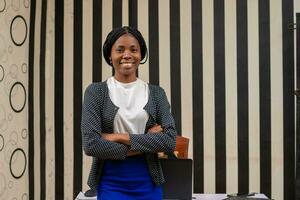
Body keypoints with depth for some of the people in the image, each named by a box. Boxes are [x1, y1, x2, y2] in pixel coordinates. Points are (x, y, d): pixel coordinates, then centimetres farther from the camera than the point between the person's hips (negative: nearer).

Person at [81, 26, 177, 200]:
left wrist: (119, 137, -15)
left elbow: (170, 141, -9)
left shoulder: (156, 93, 2)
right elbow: (91, 144, -14)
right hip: (111, 183, -2)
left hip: (148, 183, 2)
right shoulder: (96, 92, -4)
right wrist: (147, 142, -14)